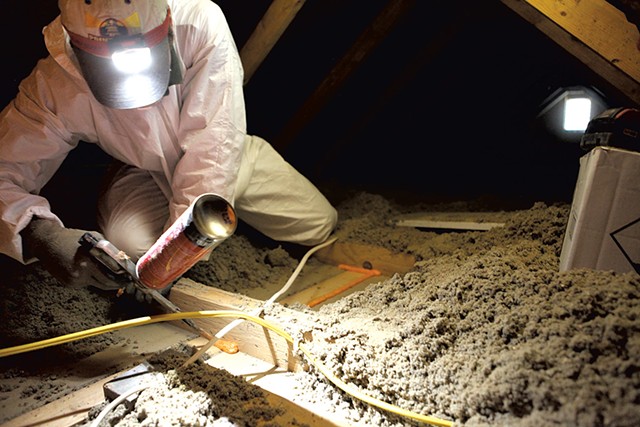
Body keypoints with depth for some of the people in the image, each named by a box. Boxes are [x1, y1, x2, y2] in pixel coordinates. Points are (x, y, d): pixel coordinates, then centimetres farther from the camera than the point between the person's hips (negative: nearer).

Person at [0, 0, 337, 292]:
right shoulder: (54, 86, -28)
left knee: (319, 224, -3)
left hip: (228, 159, 1)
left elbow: (213, 144, -36)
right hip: (146, 173, 0)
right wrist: (40, 235, -48)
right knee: (127, 248, -28)